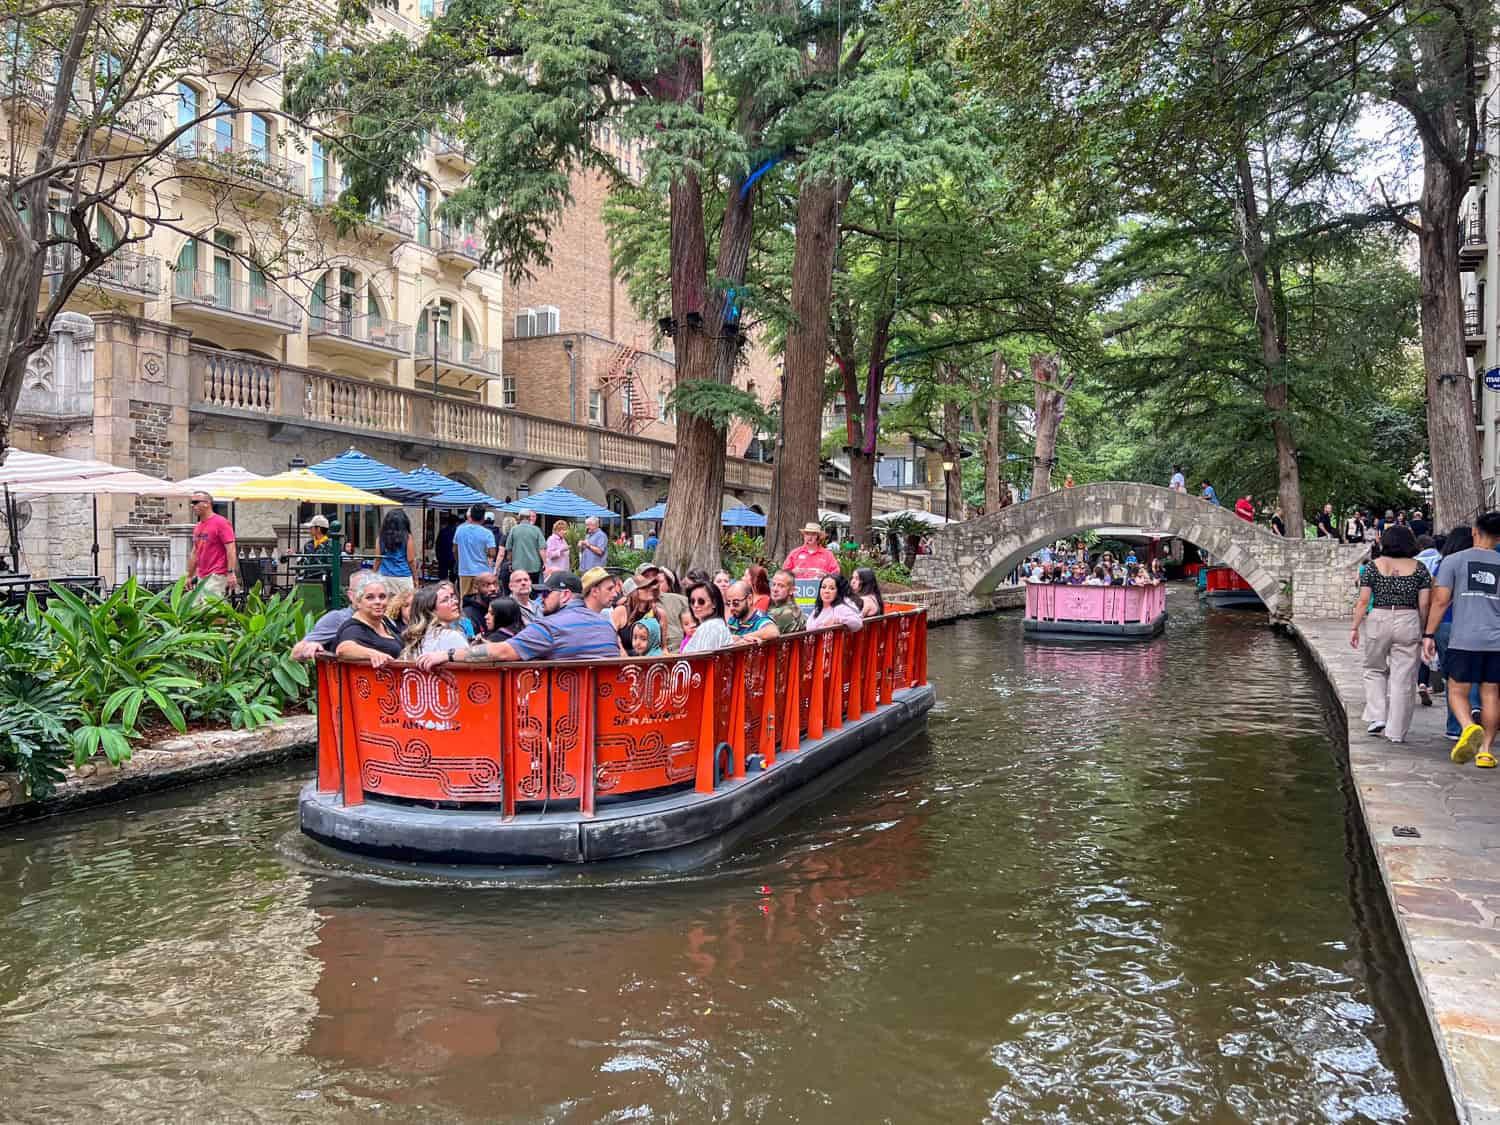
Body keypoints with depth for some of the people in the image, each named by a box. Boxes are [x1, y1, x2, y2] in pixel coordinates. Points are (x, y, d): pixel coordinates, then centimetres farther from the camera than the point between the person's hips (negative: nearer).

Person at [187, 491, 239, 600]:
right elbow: (195, 553, 22)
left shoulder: (221, 522, -8)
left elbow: (231, 549, -14)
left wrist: (231, 573, -21)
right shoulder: (197, 526, 15)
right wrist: (190, 576, 22)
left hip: (216, 576, -8)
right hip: (201, 577, 8)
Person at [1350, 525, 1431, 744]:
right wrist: (1424, 631, 10)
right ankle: (1396, 731, 7)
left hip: (1378, 620, 0)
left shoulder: (1373, 566, 1)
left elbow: (1363, 601, -2)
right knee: (1403, 679, 5)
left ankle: (1377, 716, 8)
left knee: (1375, 670, 20)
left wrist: (1355, 628, 4)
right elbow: (1424, 604, 0)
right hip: (1409, 622, 0)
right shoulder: (1419, 568, 3)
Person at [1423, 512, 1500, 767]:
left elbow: (1441, 600, -4)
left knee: (1457, 691, 5)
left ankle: (1469, 727, -23)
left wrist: (1429, 635, 1)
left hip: (1463, 640, -2)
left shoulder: (1454, 560, 0)